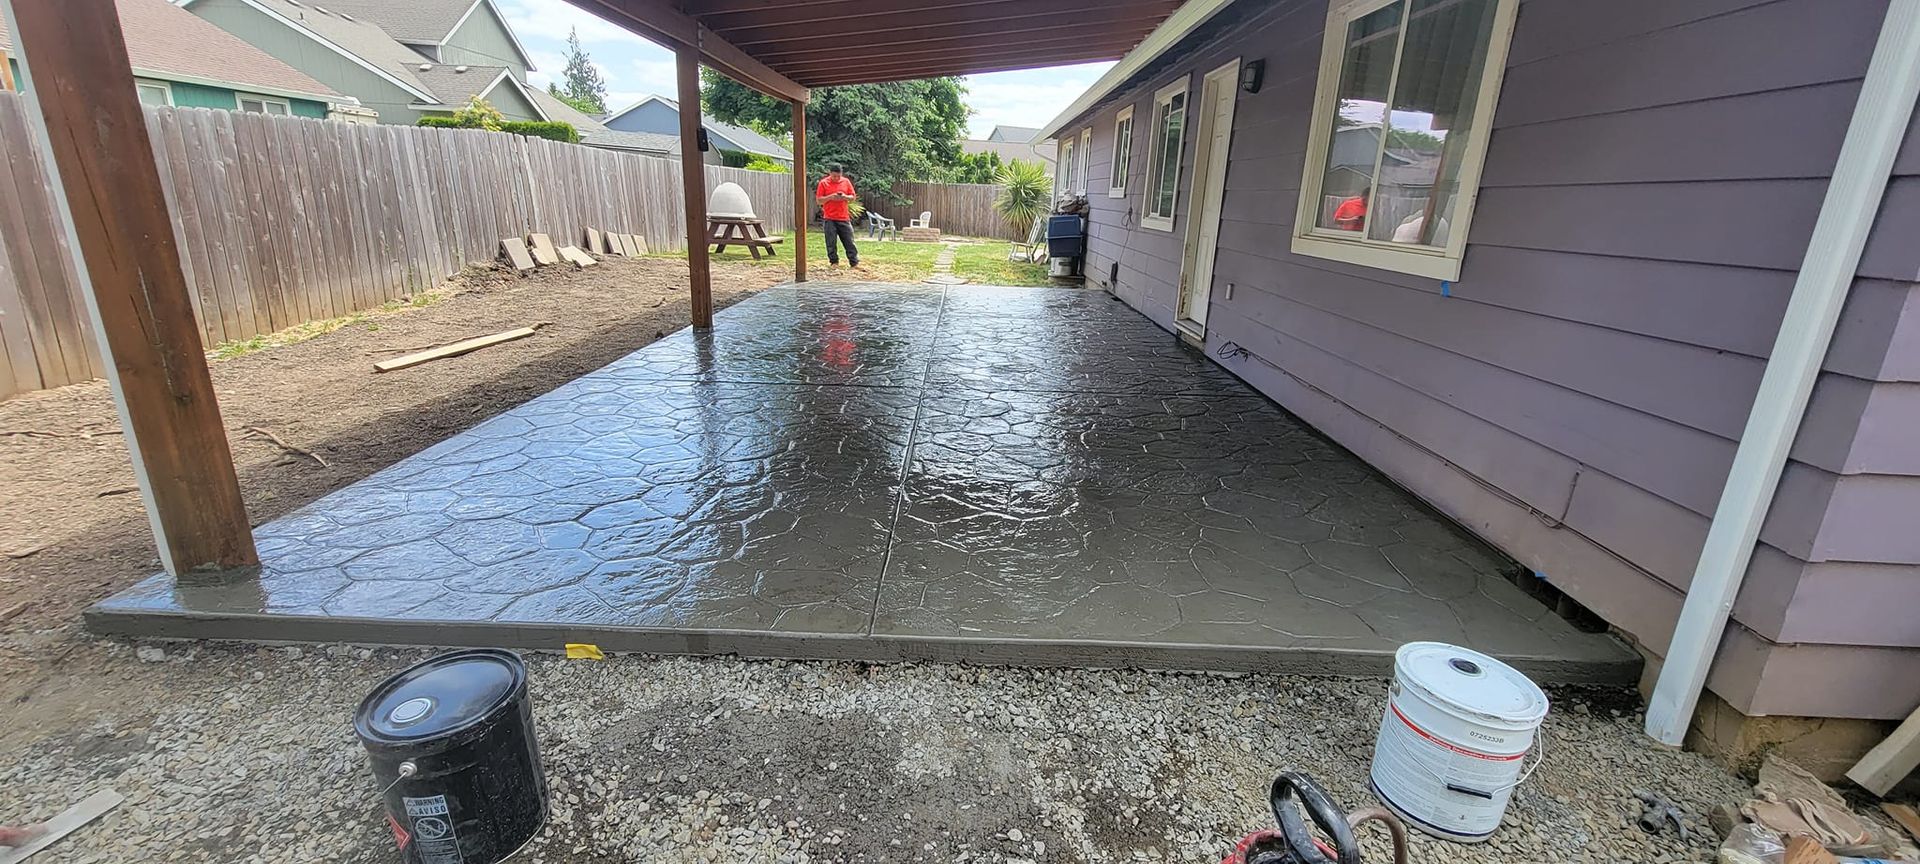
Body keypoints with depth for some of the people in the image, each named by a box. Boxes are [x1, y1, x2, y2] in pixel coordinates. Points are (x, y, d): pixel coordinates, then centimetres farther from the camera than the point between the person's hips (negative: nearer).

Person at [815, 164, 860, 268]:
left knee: (849, 241, 1)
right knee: (831, 243, 1)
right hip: (829, 218, -1)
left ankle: (854, 262, 5)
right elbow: (818, 200, -1)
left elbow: (853, 197, 11)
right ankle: (834, 262, 12)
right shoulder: (823, 183, 0)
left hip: (844, 218, 1)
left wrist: (845, 197, -10)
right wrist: (830, 197, -16)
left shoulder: (846, 182, 7)